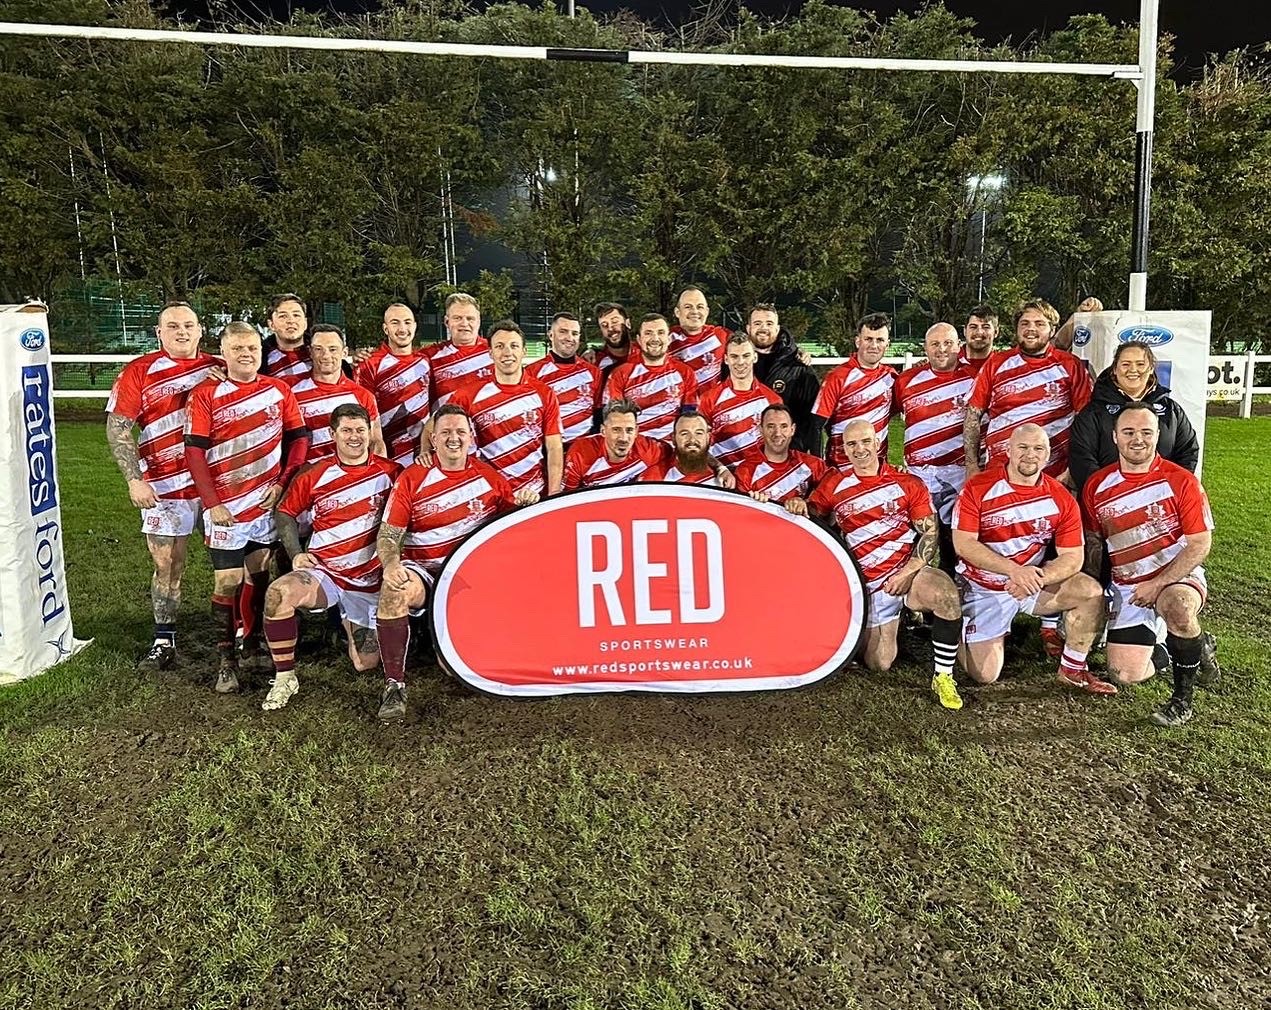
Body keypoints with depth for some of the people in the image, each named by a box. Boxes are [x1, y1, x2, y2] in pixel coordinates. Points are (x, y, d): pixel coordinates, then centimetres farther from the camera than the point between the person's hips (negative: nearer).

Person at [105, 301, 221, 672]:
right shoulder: (138, 372, 0)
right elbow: (117, 430, -3)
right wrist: (134, 480, -11)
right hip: (164, 487, -2)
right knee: (167, 567, 4)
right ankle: (164, 642, 15)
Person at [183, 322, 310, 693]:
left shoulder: (279, 390, 4)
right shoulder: (205, 394, -4)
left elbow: (299, 439, 7)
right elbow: (194, 452, -6)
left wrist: (281, 484, -4)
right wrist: (213, 503, -12)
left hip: (268, 502, 3)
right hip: (225, 507, -3)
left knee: (259, 576, 12)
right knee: (227, 582, -1)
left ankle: (252, 649, 26)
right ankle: (227, 662, 9)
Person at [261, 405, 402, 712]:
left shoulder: (390, 473, -4)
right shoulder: (315, 475, -2)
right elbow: (285, 512, 10)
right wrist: (296, 554, -3)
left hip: (371, 581, 1)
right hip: (324, 572, 0)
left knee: (366, 663, 3)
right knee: (278, 593, -34)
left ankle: (351, 622, 39)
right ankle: (284, 678, -17)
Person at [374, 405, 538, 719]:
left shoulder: (489, 476, 7)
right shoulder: (411, 479, 1)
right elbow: (388, 534, -2)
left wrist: (525, 503, -10)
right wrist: (391, 565, -21)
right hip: (423, 569, -2)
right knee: (393, 590, -33)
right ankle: (394, 685, -24)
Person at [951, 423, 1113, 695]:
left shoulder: (1061, 499, -6)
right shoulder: (978, 487, -14)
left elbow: (1073, 557, -8)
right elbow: (963, 543, -20)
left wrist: (1037, 579, -27)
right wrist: (1015, 570, -28)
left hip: (1033, 582, 3)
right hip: (983, 587, -3)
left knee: (1091, 592, -21)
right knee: (984, 675, -9)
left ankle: (1072, 670, 0)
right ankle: (963, 628, 26)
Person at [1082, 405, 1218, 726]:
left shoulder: (1181, 481, -10)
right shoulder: (1097, 485, 0)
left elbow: (1199, 545, -11)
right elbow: (1092, 538, 12)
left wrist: (1157, 584, -19)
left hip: (1178, 577, -3)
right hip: (1126, 587, 4)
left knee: (1177, 607, -40)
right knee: (1124, 674, -7)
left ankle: (1182, 698, -16)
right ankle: (1181, 644, 26)